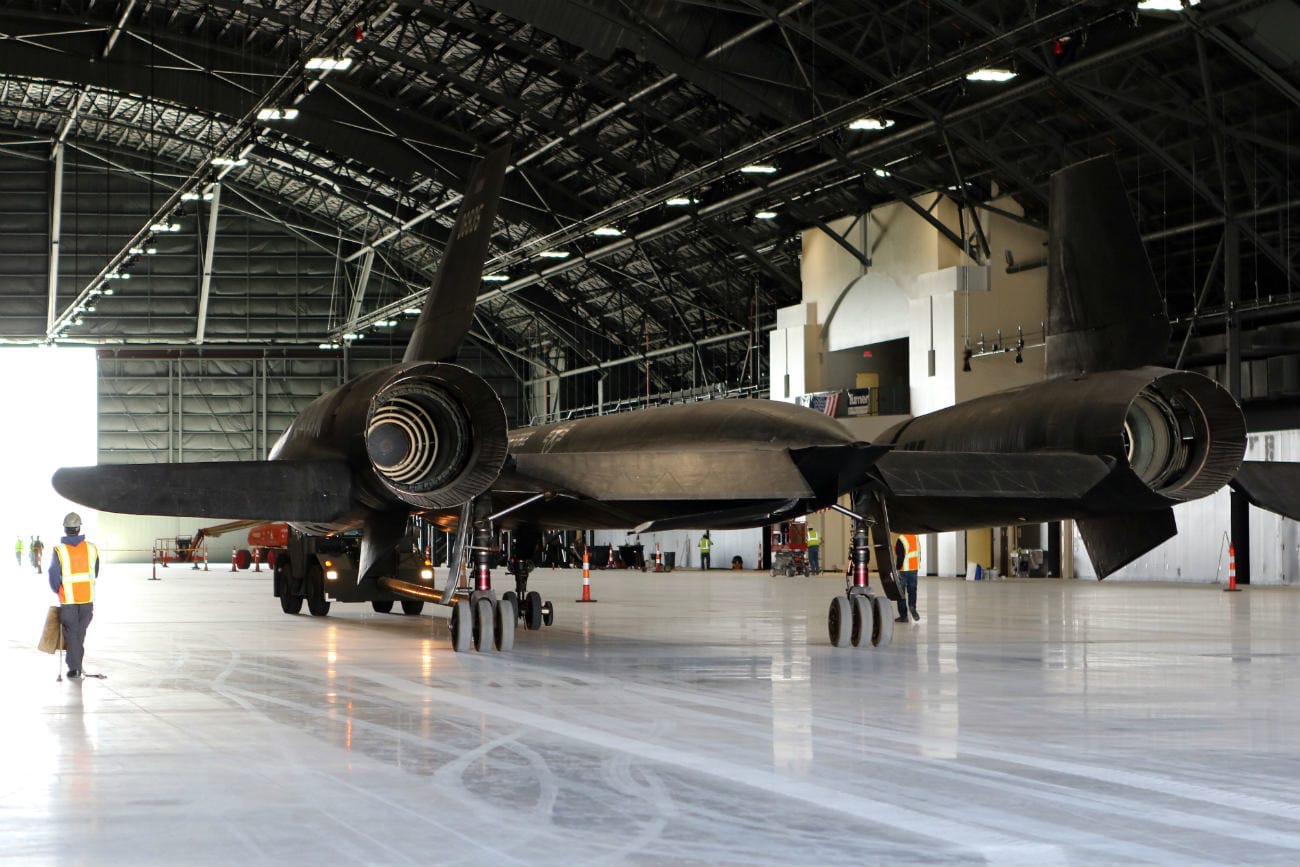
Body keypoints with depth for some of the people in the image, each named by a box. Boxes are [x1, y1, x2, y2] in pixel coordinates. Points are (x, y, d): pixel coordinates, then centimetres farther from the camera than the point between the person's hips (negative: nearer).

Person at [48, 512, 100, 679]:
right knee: (81, 632, 15)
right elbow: (95, 574, 6)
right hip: (87, 597, 3)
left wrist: (58, 591, 11)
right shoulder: (91, 548, -3)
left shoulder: (59, 550, -13)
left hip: (68, 598, -3)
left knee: (71, 632, 7)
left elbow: (54, 577, -8)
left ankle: (74, 667, 4)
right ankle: (77, 665, 21)